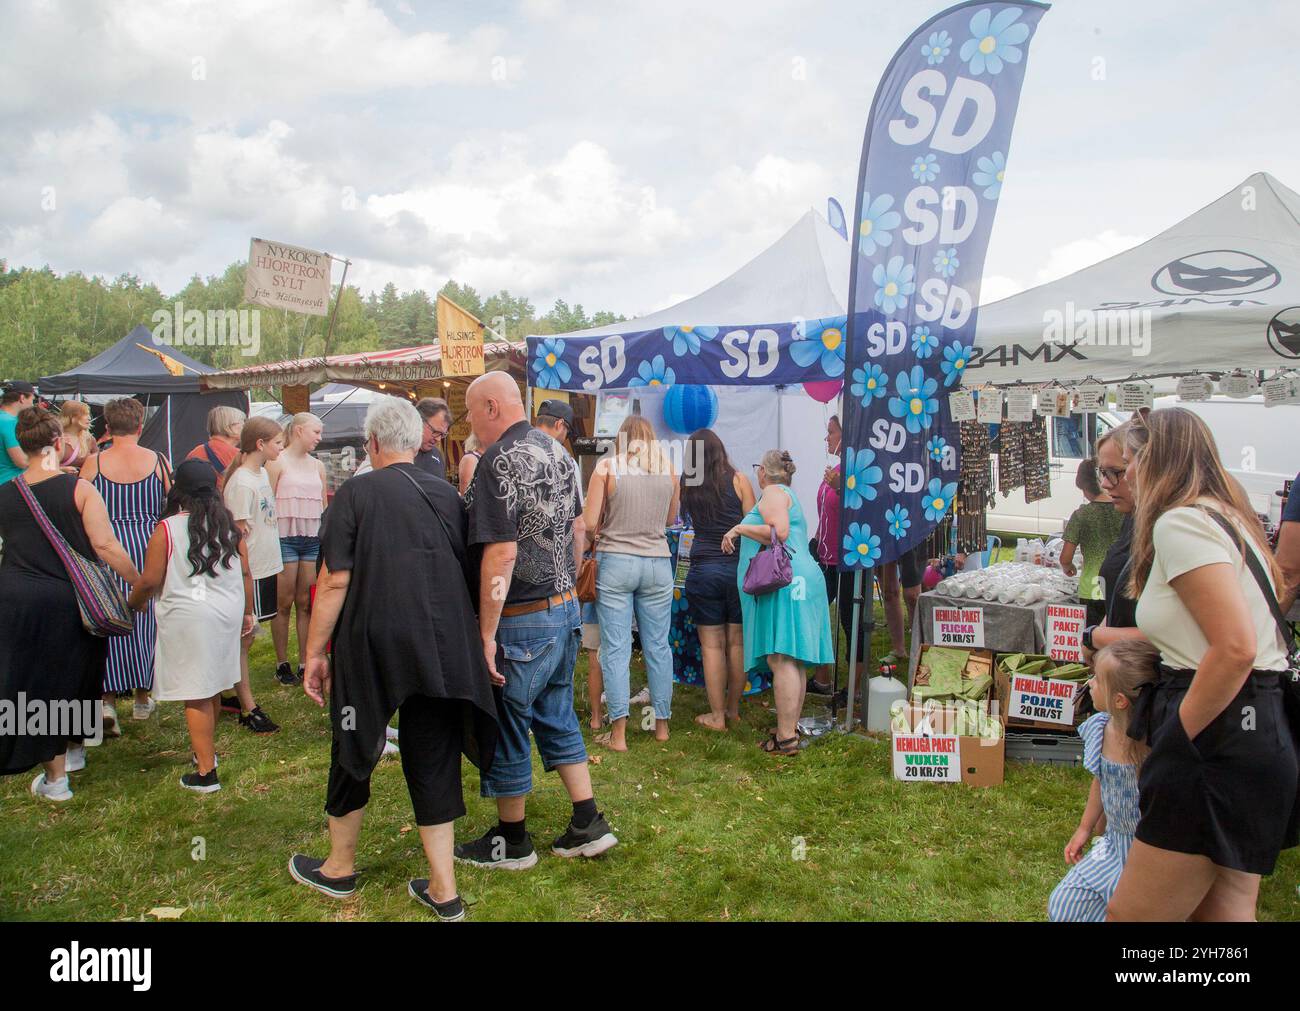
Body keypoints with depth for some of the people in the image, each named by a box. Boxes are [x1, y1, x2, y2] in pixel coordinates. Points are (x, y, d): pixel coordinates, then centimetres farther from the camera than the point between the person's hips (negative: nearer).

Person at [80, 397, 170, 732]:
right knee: (145, 620, 12)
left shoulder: (93, 463, -4)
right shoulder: (158, 461, -3)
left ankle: (109, 698, -3)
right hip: (147, 544, 1)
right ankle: (142, 697, 23)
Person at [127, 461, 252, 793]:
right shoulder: (228, 525, 4)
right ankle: (205, 751, 37)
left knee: (196, 696, -1)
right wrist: (247, 613, 18)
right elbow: (245, 572, 7)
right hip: (227, 614, 5)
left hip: (188, 618, -5)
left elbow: (150, 580, -8)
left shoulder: (167, 529, -9)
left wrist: (134, 602, 13)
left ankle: (206, 772, 1)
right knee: (213, 688, 20)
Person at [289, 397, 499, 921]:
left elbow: (334, 582, -10)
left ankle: (339, 868, 35)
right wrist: (467, 644, 20)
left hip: (371, 647, -3)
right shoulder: (447, 495, 5)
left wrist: (315, 652, -2)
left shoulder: (357, 493, -7)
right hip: (443, 651, 3)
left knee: (353, 751, 17)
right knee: (433, 760, 11)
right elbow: (471, 576, 8)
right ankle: (443, 891, 15)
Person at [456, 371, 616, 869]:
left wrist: (486, 634, -20)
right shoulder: (555, 450, 9)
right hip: (566, 605, 9)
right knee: (558, 718, 19)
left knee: (506, 729, 8)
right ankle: (588, 825, 23)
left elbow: (501, 552, -24)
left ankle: (511, 841, 23)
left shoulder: (500, 460, -18)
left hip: (521, 620, -8)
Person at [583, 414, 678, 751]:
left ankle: (618, 733, 3)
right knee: (658, 645, 11)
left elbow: (588, 522, -5)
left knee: (616, 648, 1)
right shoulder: (668, 467, 4)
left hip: (615, 562, -2)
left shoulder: (607, 466, -4)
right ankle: (662, 723, 22)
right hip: (657, 563, 3)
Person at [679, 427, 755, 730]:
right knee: (737, 642, 10)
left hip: (704, 568, 0)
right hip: (740, 567, 0)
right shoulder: (738, 480, -2)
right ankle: (733, 709, 22)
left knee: (712, 645, 5)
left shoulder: (687, 486, 1)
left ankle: (717, 716, 9)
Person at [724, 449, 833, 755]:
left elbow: (779, 532, -18)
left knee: (782, 660, -13)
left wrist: (739, 528, -9)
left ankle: (786, 738, -15)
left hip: (783, 582, -11)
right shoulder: (788, 496, 29)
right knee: (791, 662, 12)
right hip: (797, 581, 11)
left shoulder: (773, 492, -3)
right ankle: (791, 729, 17)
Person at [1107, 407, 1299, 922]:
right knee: (1224, 912, 15)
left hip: (1222, 745, -10)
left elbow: (1236, 648, -23)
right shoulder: (1227, 517, 17)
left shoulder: (1180, 522, -14)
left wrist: (1178, 739, -14)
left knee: (1129, 914, -1)